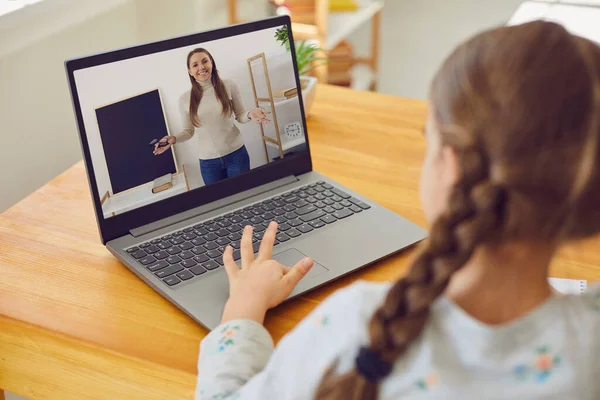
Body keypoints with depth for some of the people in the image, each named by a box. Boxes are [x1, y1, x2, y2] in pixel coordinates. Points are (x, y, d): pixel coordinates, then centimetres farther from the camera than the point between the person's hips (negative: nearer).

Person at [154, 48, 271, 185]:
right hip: (208, 161, 1)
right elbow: (189, 131, 6)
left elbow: (240, 115, 3)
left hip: (236, 154, -1)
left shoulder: (228, 86, -6)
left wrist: (250, 114, -19)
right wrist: (173, 139, -13)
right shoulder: (185, 99, -3)